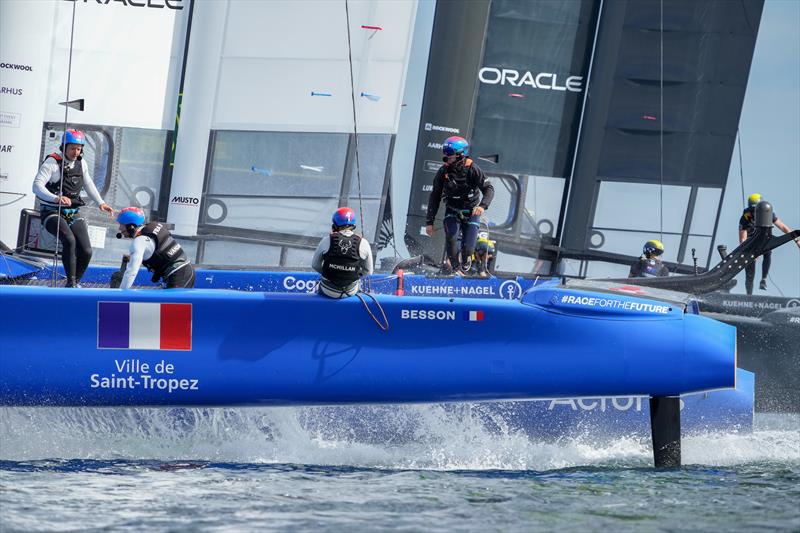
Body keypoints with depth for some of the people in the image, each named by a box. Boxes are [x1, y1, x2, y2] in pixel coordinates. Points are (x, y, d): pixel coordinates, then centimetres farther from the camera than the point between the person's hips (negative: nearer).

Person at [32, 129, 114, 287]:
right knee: (69, 240, -33)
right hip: (53, 213, -6)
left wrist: (101, 203, 9)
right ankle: (71, 282, -26)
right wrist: (56, 198, -39)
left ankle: (75, 283, 13)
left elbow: (88, 184, 23)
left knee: (86, 251, -9)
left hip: (73, 214, 6)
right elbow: (37, 185, -22)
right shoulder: (52, 162, -12)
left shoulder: (81, 164, 8)